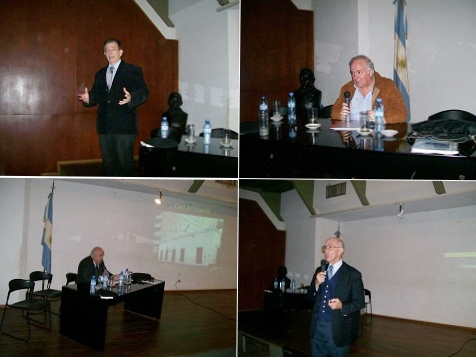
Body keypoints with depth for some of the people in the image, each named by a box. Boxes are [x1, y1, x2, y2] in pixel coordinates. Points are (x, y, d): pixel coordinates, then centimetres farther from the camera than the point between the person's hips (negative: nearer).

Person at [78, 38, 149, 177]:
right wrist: (88, 98, -6)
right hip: (105, 126, 6)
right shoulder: (100, 74, 19)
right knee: (108, 161, 11)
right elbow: (96, 95, 16)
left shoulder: (133, 71, 1)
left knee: (125, 161, -5)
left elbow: (143, 92, -10)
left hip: (124, 125, -6)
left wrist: (131, 98, -30)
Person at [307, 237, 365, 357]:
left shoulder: (353, 274, -6)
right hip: (317, 326, 5)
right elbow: (311, 298, 10)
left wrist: (342, 306, -23)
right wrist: (316, 284, -9)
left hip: (337, 328, -4)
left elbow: (359, 302, -6)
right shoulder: (320, 271, 9)